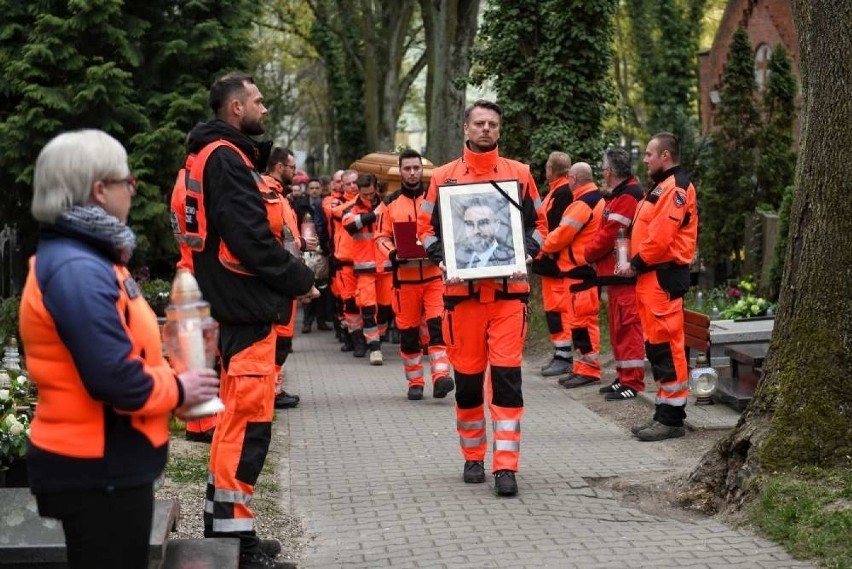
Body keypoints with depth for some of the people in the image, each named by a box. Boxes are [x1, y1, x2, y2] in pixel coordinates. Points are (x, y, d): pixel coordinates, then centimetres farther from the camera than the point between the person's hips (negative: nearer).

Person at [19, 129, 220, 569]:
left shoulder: (81, 258, 11)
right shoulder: (77, 271, -22)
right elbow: (117, 381, -28)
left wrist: (168, 374, 2)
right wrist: (176, 389, -12)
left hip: (105, 462, 10)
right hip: (96, 470, -10)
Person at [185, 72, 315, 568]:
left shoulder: (231, 157, 19)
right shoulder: (226, 159, -14)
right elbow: (248, 236, -22)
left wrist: (291, 268, 7)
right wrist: (299, 277, -11)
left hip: (242, 306, 11)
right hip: (246, 307, -11)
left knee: (239, 417, 16)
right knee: (249, 420, -8)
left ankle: (225, 528, 25)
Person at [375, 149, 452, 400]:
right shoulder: (390, 203, 8)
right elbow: (382, 236, 8)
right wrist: (392, 254, -11)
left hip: (434, 273, -1)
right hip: (404, 274, 1)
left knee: (437, 324, -14)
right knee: (408, 330, 6)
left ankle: (440, 377, -17)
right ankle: (415, 382, 16)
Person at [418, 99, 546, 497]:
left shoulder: (519, 174, 7)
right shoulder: (444, 177, 6)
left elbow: (538, 223, 11)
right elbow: (426, 227, 9)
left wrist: (525, 254, -7)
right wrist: (443, 259, -9)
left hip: (509, 290, -1)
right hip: (462, 290, 1)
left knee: (506, 375, -7)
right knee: (467, 377, 7)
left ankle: (505, 466, -5)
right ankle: (473, 458, 22)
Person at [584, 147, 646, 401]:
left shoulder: (627, 197, -15)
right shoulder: (619, 195, 19)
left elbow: (609, 235, -18)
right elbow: (607, 232, 22)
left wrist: (588, 253, -3)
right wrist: (593, 251, 7)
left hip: (624, 274, -11)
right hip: (615, 273, 11)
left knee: (626, 325, -8)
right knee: (619, 326, 15)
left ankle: (632, 382, -7)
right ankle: (624, 377, 22)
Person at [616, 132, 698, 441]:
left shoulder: (676, 187, -12)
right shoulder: (662, 187, 22)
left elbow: (661, 236, -20)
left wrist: (636, 264, -11)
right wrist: (637, 265, 9)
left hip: (663, 276, -11)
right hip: (651, 275, 11)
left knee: (666, 345, -9)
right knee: (656, 345, 13)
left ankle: (671, 418, -6)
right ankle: (665, 412, 19)